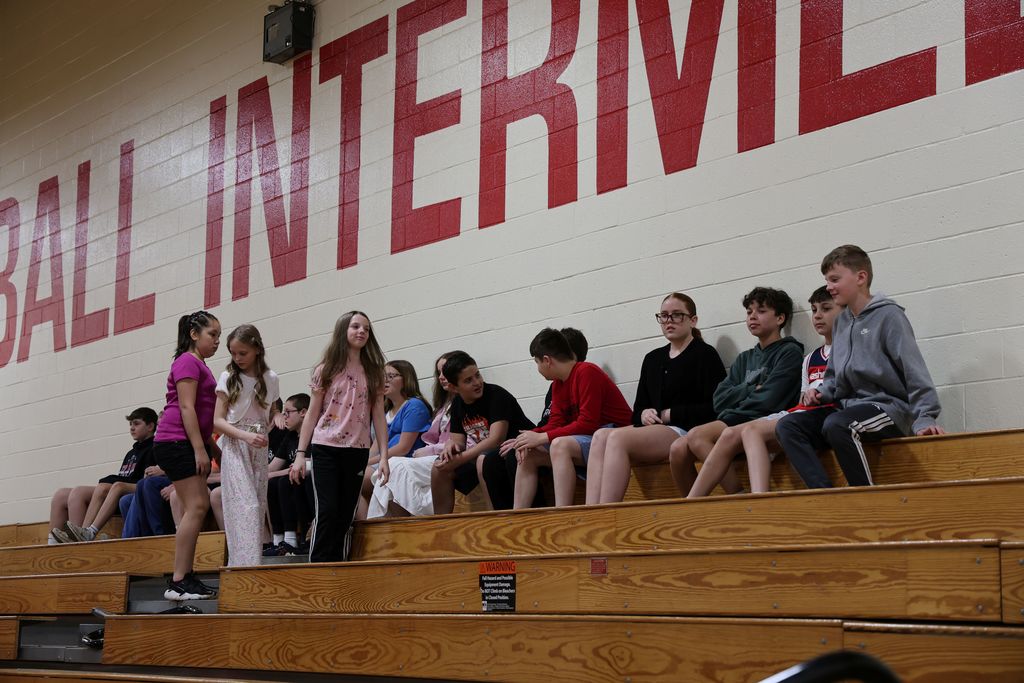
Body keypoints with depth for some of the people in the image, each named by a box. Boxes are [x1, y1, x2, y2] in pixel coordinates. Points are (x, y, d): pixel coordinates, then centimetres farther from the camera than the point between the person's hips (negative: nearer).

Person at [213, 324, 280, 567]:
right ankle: (247, 564, -21)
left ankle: (238, 564, 6)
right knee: (245, 506, -15)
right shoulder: (228, 378, -2)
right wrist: (245, 436, -20)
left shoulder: (270, 379, 7)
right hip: (235, 446, -4)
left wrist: (276, 419, -4)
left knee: (258, 506, 1)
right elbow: (218, 420, -6)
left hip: (259, 449, 4)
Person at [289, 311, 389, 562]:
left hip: (357, 451, 2)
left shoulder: (373, 372, 8)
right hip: (326, 449, -2)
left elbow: (378, 416, 6)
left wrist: (384, 456, -1)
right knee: (327, 511, -11)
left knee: (346, 514, 3)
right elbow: (312, 414, 5)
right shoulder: (327, 370, 4)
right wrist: (300, 454, -2)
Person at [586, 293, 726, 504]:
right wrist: (643, 414, -1)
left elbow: (714, 409, -6)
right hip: (652, 429, 7)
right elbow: (638, 408, 23)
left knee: (618, 438, -29)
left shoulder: (705, 354, 4)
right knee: (600, 436, -21)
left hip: (687, 431, -7)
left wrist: (670, 414, -8)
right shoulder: (653, 359, 24)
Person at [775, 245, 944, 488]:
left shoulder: (888, 315, -4)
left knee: (836, 425, -37)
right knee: (787, 427, -12)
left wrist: (924, 418, -19)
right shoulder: (842, 321, 18)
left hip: (888, 407, -8)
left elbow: (914, 370, -11)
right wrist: (821, 392, 5)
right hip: (847, 406, 8)